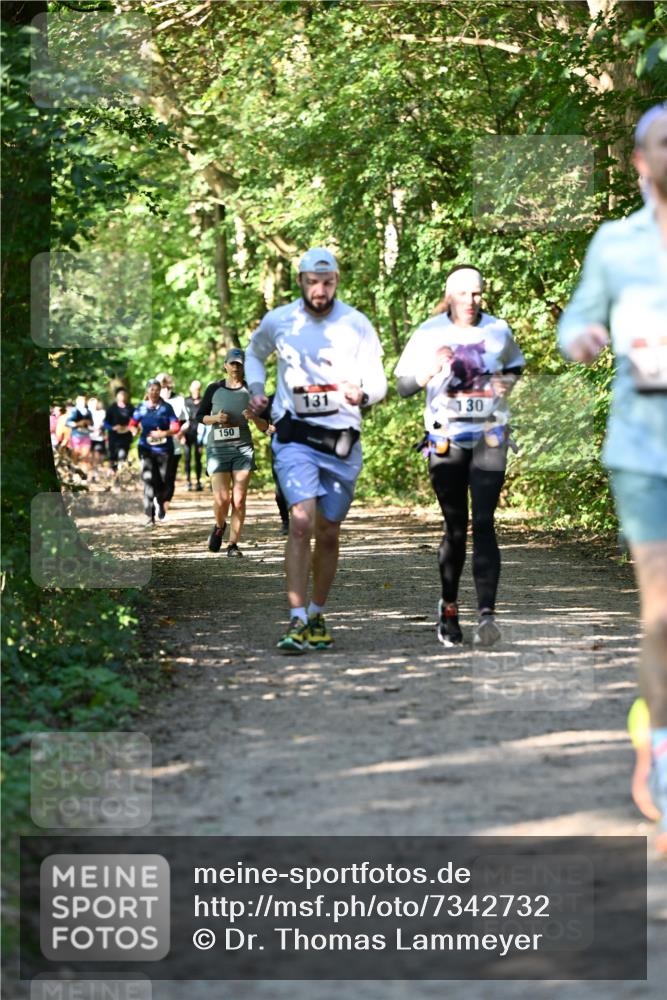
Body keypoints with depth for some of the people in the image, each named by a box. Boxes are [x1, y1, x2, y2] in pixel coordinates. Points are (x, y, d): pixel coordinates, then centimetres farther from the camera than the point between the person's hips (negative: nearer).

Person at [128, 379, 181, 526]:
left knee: (163, 481, 4)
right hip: (147, 448, 0)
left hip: (164, 449, 0)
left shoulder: (166, 407, 2)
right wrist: (134, 430, -10)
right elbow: (132, 424, 14)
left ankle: (160, 502, 38)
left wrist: (163, 433, -18)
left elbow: (175, 427, 0)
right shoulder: (141, 408, 6)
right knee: (148, 480, -11)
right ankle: (149, 516, -10)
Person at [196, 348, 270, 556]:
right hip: (217, 449, -1)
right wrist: (215, 418, -9)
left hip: (243, 449, 1)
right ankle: (219, 526, 23)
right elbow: (199, 416, 11)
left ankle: (233, 543, 7)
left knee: (239, 500, -4)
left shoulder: (251, 392, 4)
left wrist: (254, 417, -15)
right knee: (221, 499, -9)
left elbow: (264, 427, 6)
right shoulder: (214, 389, 3)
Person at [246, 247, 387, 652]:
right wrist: (257, 391, 6)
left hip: (342, 441, 1)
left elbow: (378, 382, -3)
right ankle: (297, 620, -19)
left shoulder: (357, 326, -3)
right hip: (295, 436, -1)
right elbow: (255, 354, 22)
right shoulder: (277, 321, 0)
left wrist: (362, 394, -26)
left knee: (328, 533, 9)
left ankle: (317, 615, 26)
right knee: (302, 521, -19)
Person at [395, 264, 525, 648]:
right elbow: (404, 386, -1)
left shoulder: (498, 330, 6)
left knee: (484, 523, -13)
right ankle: (449, 607, 26)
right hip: (446, 440, 0)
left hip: (490, 438, 0)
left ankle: (487, 613, -21)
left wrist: (507, 383, 2)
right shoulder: (429, 334, 0)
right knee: (456, 528, 4)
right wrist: (431, 368, -20)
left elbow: (515, 364, 25)